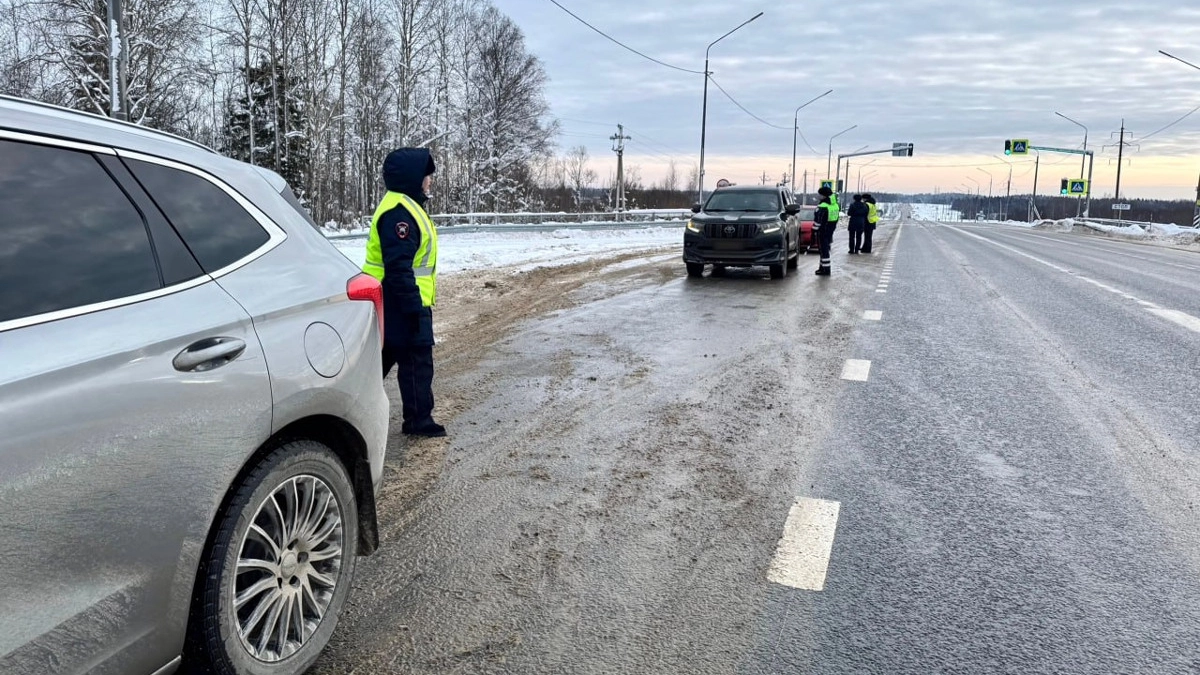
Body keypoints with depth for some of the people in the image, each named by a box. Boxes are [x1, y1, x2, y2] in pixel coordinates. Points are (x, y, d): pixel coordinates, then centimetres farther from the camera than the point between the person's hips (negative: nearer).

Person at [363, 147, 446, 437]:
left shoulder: (407, 206, 15)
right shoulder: (399, 212, -20)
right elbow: (398, 269, -25)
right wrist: (415, 308, -24)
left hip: (399, 304, 11)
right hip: (402, 304, -11)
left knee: (381, 358, 16)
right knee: (417, 360, 0)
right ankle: (419, 419, 11)